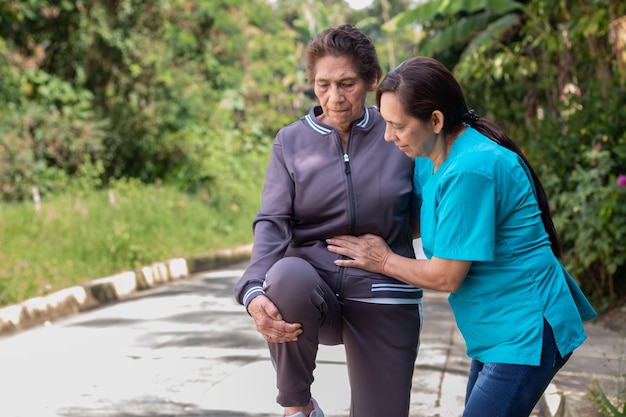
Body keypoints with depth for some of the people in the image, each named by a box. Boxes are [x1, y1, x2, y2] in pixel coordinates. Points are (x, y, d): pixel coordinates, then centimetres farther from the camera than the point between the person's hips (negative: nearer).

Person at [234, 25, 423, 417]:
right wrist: (254, 291, -25)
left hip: (382, 299, 1)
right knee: (288, 275, -35)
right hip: (314, 287, -1)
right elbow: (273, 223, -9)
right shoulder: (291, 142, 3)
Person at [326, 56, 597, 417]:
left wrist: (383, 260, -4)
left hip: (525, 333, -10)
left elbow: (446, 276, -19)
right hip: (496, 331, 10)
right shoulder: (429, 161, 5)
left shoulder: (470, 171, -24)